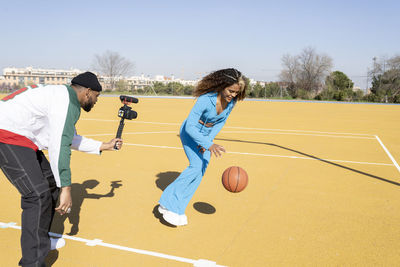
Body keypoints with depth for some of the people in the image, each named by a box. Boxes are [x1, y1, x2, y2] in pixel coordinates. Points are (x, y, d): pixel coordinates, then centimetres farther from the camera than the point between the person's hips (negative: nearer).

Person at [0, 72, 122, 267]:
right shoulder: (66, 101, -18)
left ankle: (41, 241, 31)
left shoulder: (65, 97, 15)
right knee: (39, 195, -17)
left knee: (51, 184, 17)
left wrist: (104, 146, 25)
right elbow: (59, 147, -26)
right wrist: (66, 188, -25)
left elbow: (71, 139, 24)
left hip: (23, 140, 11)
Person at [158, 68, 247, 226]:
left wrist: (209, 140, -13)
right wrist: (209, 144, -42)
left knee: (202, 169, -2)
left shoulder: (231, 102, -14)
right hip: (190, 132, -6)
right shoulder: (205, 99, -33)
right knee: (196, 165, -21)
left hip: (208, 134, 6)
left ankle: (177, 207, 8)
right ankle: (168, 204, -11)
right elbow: (190, 127, -33)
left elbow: (221, 122, 1)